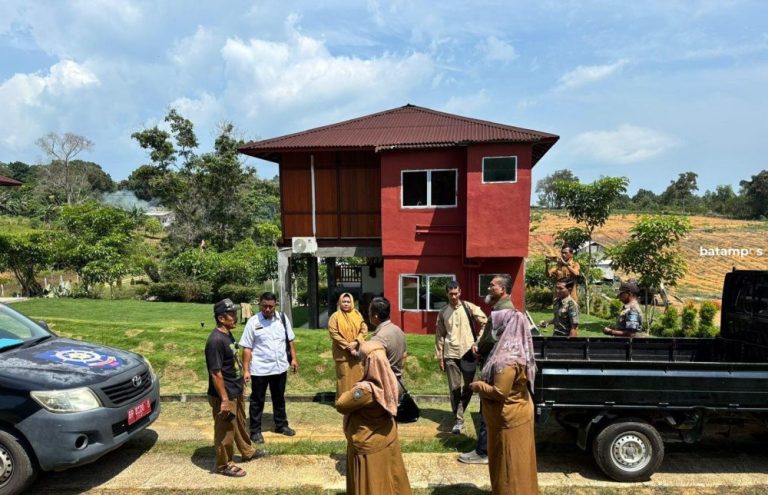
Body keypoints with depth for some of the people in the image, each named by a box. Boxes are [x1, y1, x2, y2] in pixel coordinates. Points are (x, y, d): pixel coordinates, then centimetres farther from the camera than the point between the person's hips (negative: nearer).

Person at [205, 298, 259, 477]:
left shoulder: (228, 334, 3)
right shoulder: (216, 340, -27)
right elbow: (216, 373, -26)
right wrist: (224, 400, -23)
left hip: (236, 391, 9)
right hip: (224, 395, -9)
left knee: (240, 424, 26)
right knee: (225, 431, 9)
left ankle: (247, 452, 44)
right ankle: (224, 465, 27)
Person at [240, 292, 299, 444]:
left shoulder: (282, 318, -2)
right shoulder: (253, 322, -12)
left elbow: (290, 340, 7)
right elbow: (247, 348, -10)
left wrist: (293, 359, 3)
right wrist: (246, 370, -12)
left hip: (280, 367, 4)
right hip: (259, 369, -3)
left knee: (279, 398, 20)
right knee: (257, 401, 11)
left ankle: (281, 425, 37)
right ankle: (255, 430, 26)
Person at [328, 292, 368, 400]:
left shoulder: (357, 314, 7)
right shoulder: (335, 316, -4)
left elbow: (364, 329, 2)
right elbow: (334, 334, -12)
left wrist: (356, 342, -14)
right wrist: (348, 347, -16)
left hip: (357, 350, 4)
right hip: (343, 352, -4)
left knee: (358, 375, 9)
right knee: (344, 377, -1)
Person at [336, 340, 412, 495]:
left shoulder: (365, 389, -34)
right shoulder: (389, 381, -13)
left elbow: (340, 405, -20)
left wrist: (350, 393, -3)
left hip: (368, 445, -6)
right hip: (388, 438, 6)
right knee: (389, 477, 25)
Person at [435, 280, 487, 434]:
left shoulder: (469, 307, -2)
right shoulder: (443, 312, 4)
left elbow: (485, 323, -2)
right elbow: (439, 336, 7)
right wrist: (440, 357, 5)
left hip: (468, 352, -1)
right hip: (451, 355, 1)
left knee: (468, 387, 4)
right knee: (454, 389, 3)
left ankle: (459, 413, 27)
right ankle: (458, 421, 14)